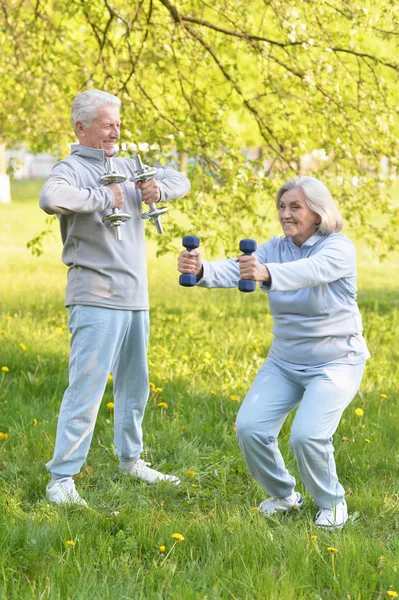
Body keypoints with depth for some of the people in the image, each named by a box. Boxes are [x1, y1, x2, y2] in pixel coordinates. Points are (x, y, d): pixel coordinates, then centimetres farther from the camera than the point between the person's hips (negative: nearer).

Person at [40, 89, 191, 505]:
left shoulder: (126, 168, 13)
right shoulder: (71, 169, -10)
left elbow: (180, 181, 22)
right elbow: (50, 198, -34)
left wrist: (160, 190, -1)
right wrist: (103, 198, -23)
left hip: (135, 297, 8)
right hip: (96, 298, -8)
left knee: (134, 384, 18)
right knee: (86, 387, -11)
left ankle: (130, 460, 34)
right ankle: (61, 479, -6)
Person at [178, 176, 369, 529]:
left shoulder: (339, 249, -16)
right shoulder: (275, 249, -1)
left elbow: (311, 271, -39)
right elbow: (236, 269, -20)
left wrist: (267, 273, -59)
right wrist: (201, 271, -43)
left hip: (335, 362, -5)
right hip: (285, 362, 5)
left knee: (308, 435, -23)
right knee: (249, 427, -10)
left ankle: (332, 502, 6)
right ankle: (284, 495, 16)